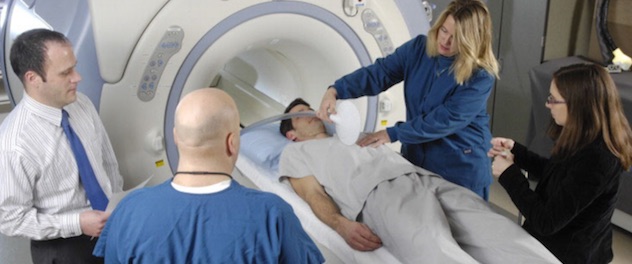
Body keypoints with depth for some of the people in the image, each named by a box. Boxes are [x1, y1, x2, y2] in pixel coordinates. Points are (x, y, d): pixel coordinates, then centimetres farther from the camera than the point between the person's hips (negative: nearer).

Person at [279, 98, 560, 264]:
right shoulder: (296, 152, 26)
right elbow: (314, 195, 7)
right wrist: (342, 225, -14)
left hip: (425, 179, 7)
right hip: (380, 192, -7)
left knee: (501, 232, -21)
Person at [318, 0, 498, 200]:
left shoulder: (480, 75, -19)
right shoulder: (419, 48, -4)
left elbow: (446, 120, -23)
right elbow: (379, 72, -8)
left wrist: (393, 134, -22)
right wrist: (335, 90, -24)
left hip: (460, 168, -4)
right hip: (415, 158, 5)